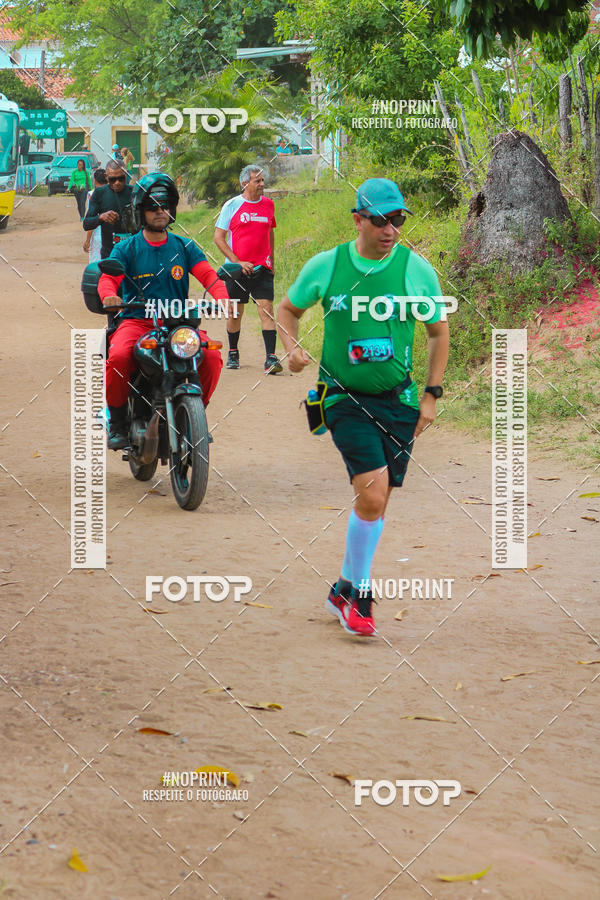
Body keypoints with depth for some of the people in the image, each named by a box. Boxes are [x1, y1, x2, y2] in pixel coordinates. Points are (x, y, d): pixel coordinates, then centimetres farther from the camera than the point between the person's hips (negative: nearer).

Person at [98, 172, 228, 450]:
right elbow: (108, 278, -7)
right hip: (136, 320, -2)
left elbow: (208, 275, 0)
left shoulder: (184, 247, 12)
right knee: (118, 357, -34)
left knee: (212, 357, -25)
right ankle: (117, 420, -11)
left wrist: (222, 298, -22)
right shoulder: (127, 248, 7)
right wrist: (109, 295, -32)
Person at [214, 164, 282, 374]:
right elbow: (218, 237, -3)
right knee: (235, 313, 7)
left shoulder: (268, 204, 9)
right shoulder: (232, 205, -2)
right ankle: (233, 353, 27)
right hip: (237, 269, -2)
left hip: (262, 269, 2)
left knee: (266, 309, -11)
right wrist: (238, 262, -11)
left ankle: (271, 358, -16)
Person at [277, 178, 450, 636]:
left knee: (376, 502, 7)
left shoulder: (416, 268, -2)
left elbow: (439, 331, 10)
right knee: (372, 494, -18)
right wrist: (293, 348, -7)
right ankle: (359, 592, -1)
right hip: (346, 398, -2)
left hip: (399, 401, 2)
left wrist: (432, 394, 5)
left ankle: (346, 590, 26)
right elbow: (288, 309, 13)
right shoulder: (326, 266, -3)